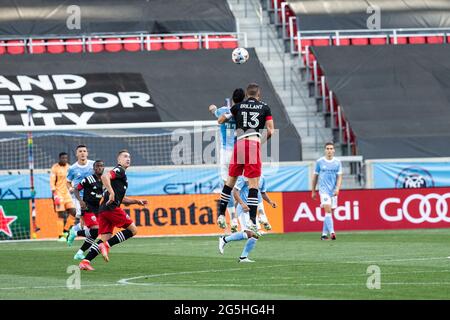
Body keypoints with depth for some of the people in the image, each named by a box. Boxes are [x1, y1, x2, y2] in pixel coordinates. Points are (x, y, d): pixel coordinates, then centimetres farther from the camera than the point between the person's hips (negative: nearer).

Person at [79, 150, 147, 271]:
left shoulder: (122, 174, 29)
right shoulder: (119, 170, 0)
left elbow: (121, 199, 34)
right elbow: (105, 176, -20)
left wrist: (136, 201, 25)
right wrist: (111, 193, -26)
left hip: (103, 210, 9)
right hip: (111, 207, -9)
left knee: (105, 238, 5)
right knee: (133, 230, -3)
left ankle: (85, 261, -5)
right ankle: (106, 245, -12)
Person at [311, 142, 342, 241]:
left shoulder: (337, 162, 6)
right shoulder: (319, 162, 2)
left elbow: (339, 177, 2)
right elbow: (315, 176, 10)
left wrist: (337, 188, -14)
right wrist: (313, 191, 12)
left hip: (333, 191, 3)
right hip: (324, 189, -3)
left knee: (329, 212, 6)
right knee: (328, 210, -18)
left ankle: (324, 234, 16)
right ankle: (331, 232, -27)